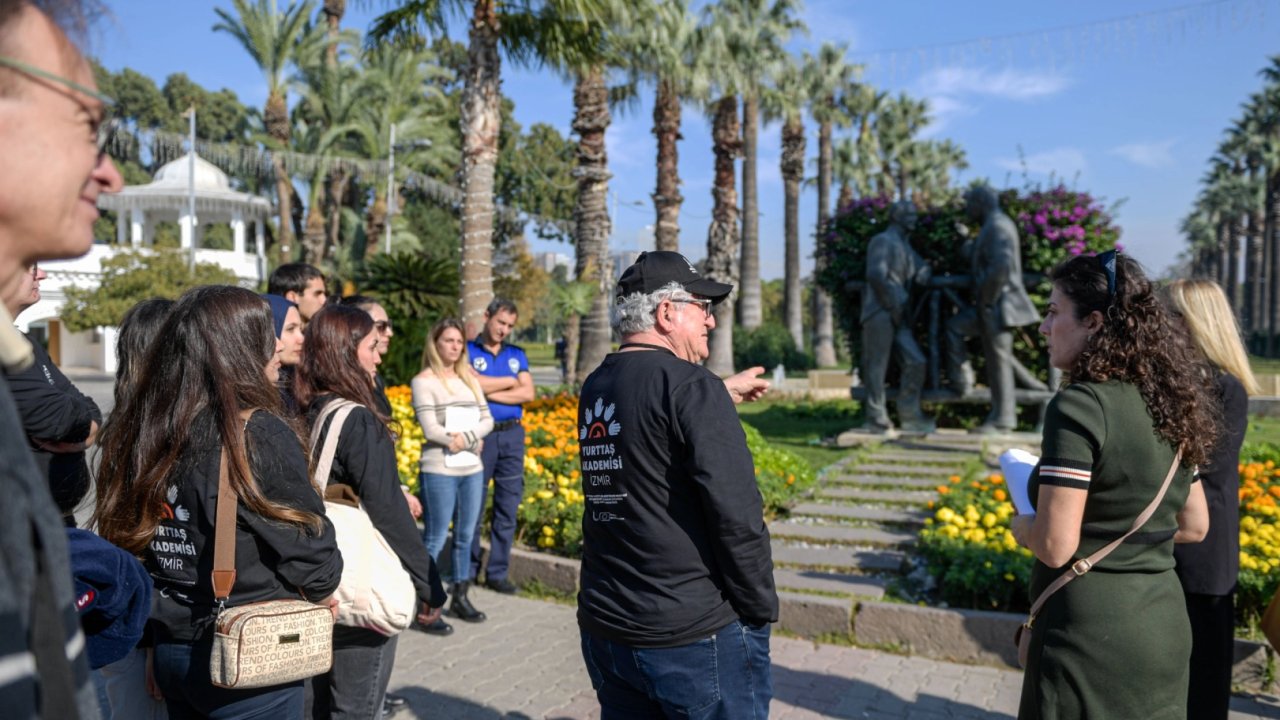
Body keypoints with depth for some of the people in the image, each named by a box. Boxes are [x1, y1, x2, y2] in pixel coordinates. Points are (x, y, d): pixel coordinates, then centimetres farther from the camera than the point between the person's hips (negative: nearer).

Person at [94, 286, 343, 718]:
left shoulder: (141, 427, -1)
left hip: (168, 647, 7)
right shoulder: (259, 433, -20)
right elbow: (306, 543, -15)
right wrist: (323, 593, 5)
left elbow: (120, 529, 9)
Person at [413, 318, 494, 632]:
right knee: (435, 540, -3)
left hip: (472, 469, 6)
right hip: (439, 471, -6)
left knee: (465, 537, 12)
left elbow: (487, 420, 7)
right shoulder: (424, 381, -4)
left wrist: (467, 437, -12)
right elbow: (431, 429, -12)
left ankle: (460, 597, 24)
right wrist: (474, 442, -9)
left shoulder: (469, 379, 13)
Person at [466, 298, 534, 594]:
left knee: (508, 507, 5)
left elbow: (528, 394, 1)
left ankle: (497, 572, 14)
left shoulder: (517, 354, 14)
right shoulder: (468, 351, 3)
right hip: (479, 434, -4)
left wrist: (489, 391, -8)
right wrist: (510, 381, -2)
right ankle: (467, 571, 15)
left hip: (512, 435, 4)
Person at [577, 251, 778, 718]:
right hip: (698, 634, -7)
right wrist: (762, 609, -8)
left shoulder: (596, 390, 6)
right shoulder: (690, 386, -16)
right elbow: (736, 515, -21)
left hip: (605, 629, 7)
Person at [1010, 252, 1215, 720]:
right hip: (1164, 624, 8)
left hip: (1091, 631, -8)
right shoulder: (1168, 403, 6)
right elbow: (1194, 526, 15)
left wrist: (1022, 527, -3)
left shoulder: (1079, 405, -19)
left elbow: (1055, 546, -22)